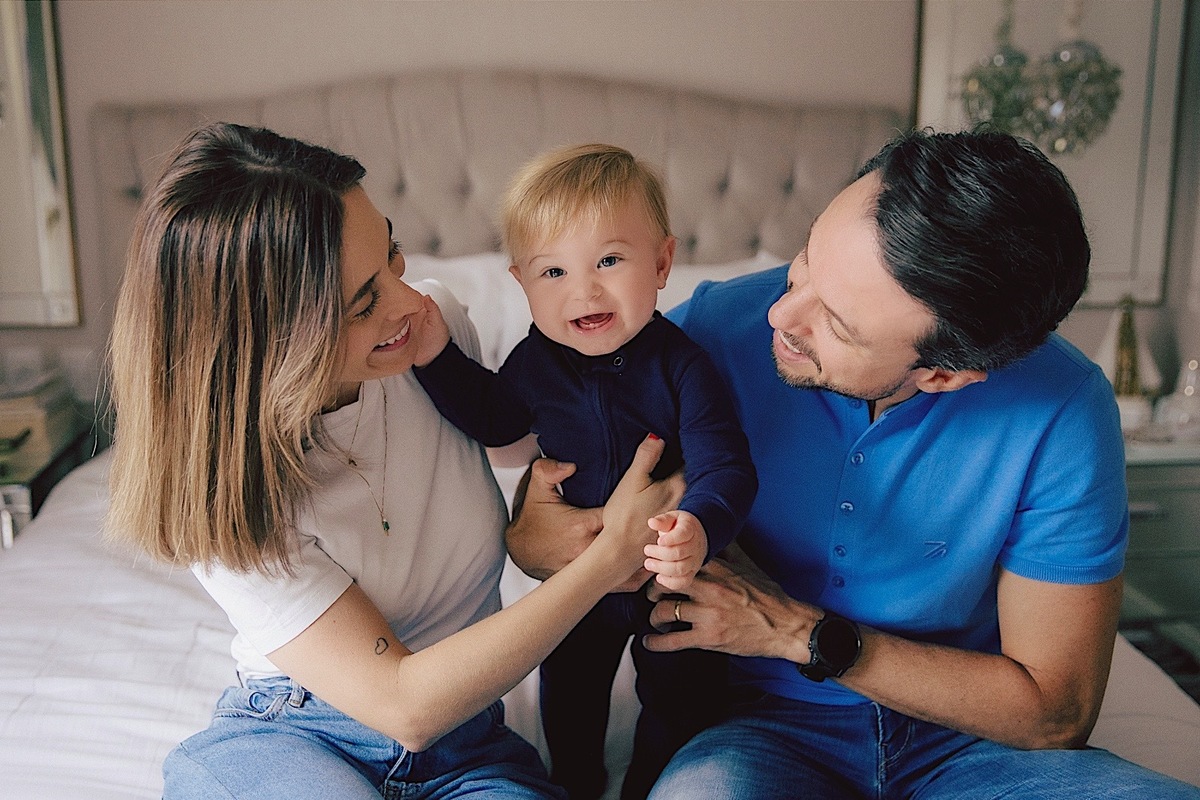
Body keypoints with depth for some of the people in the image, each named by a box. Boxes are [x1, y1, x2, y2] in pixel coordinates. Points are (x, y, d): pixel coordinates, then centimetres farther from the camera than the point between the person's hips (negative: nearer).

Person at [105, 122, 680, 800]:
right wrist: (612, 555, -24)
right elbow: (405, 705, -24)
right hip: (292, 738, -1)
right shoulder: (222, 490, -23)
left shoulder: (439, 324, -11)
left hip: (469, 745, 2)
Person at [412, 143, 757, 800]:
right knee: (569, 697, 25)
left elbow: (725, 468, -32)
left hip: (675, 577, -3)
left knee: (677, 701, 19)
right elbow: (492, 419, 4)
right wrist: (437, 356, -9)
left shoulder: (680, 365, -27)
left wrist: (698, 529, -54)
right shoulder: (536, 362, -15)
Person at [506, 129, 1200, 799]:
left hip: (962, 741, 1)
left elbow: (1055, 711, -12)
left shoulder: (1063, 412, -19)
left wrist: (800, 631, -20)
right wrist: (528, 536, -25)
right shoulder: (719, 328, -17)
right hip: (766, 726, 0)